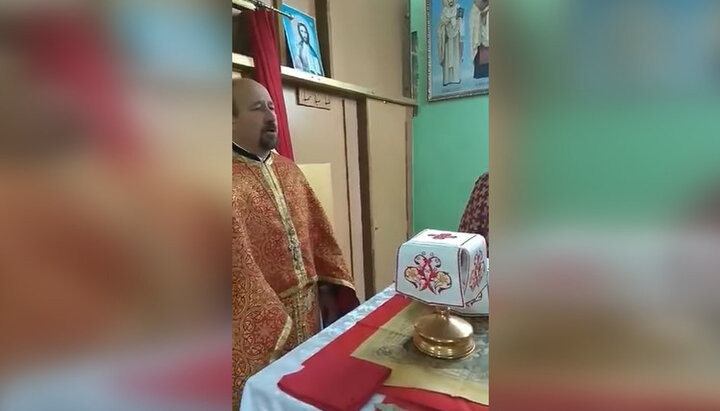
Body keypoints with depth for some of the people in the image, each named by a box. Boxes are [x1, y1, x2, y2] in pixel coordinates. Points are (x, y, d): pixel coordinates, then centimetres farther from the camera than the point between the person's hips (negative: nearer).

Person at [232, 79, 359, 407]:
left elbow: (317, 231, 9)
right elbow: (239, 271, -21)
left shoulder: (287, 169, 5)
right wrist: (273, 326, -21)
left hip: (308, 308, 7)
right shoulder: (234, 181, -19)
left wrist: (332, 285, 5)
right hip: (260, 320, -6)